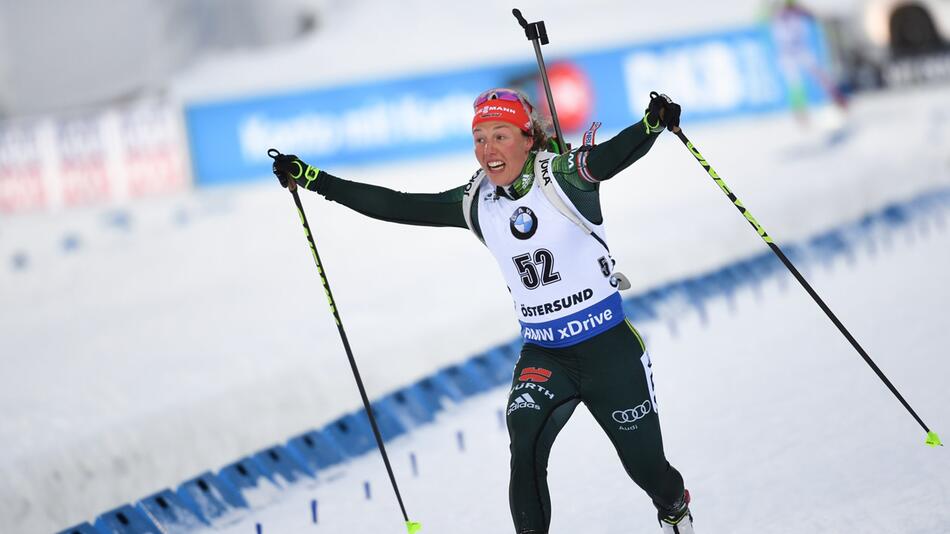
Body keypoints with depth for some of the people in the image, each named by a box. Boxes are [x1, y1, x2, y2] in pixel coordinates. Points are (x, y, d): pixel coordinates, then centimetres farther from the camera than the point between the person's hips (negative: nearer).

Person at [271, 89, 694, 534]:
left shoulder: (561, 176, -13)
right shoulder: (476, 202, 0)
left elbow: (612, 156, -30)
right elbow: (399, 207, 3)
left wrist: (653, 123, -52)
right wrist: (312, 180, 0)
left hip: (608, 346, -3)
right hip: (541, 354, 3)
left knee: (644, 464, 8)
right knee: (525, 447, -23)